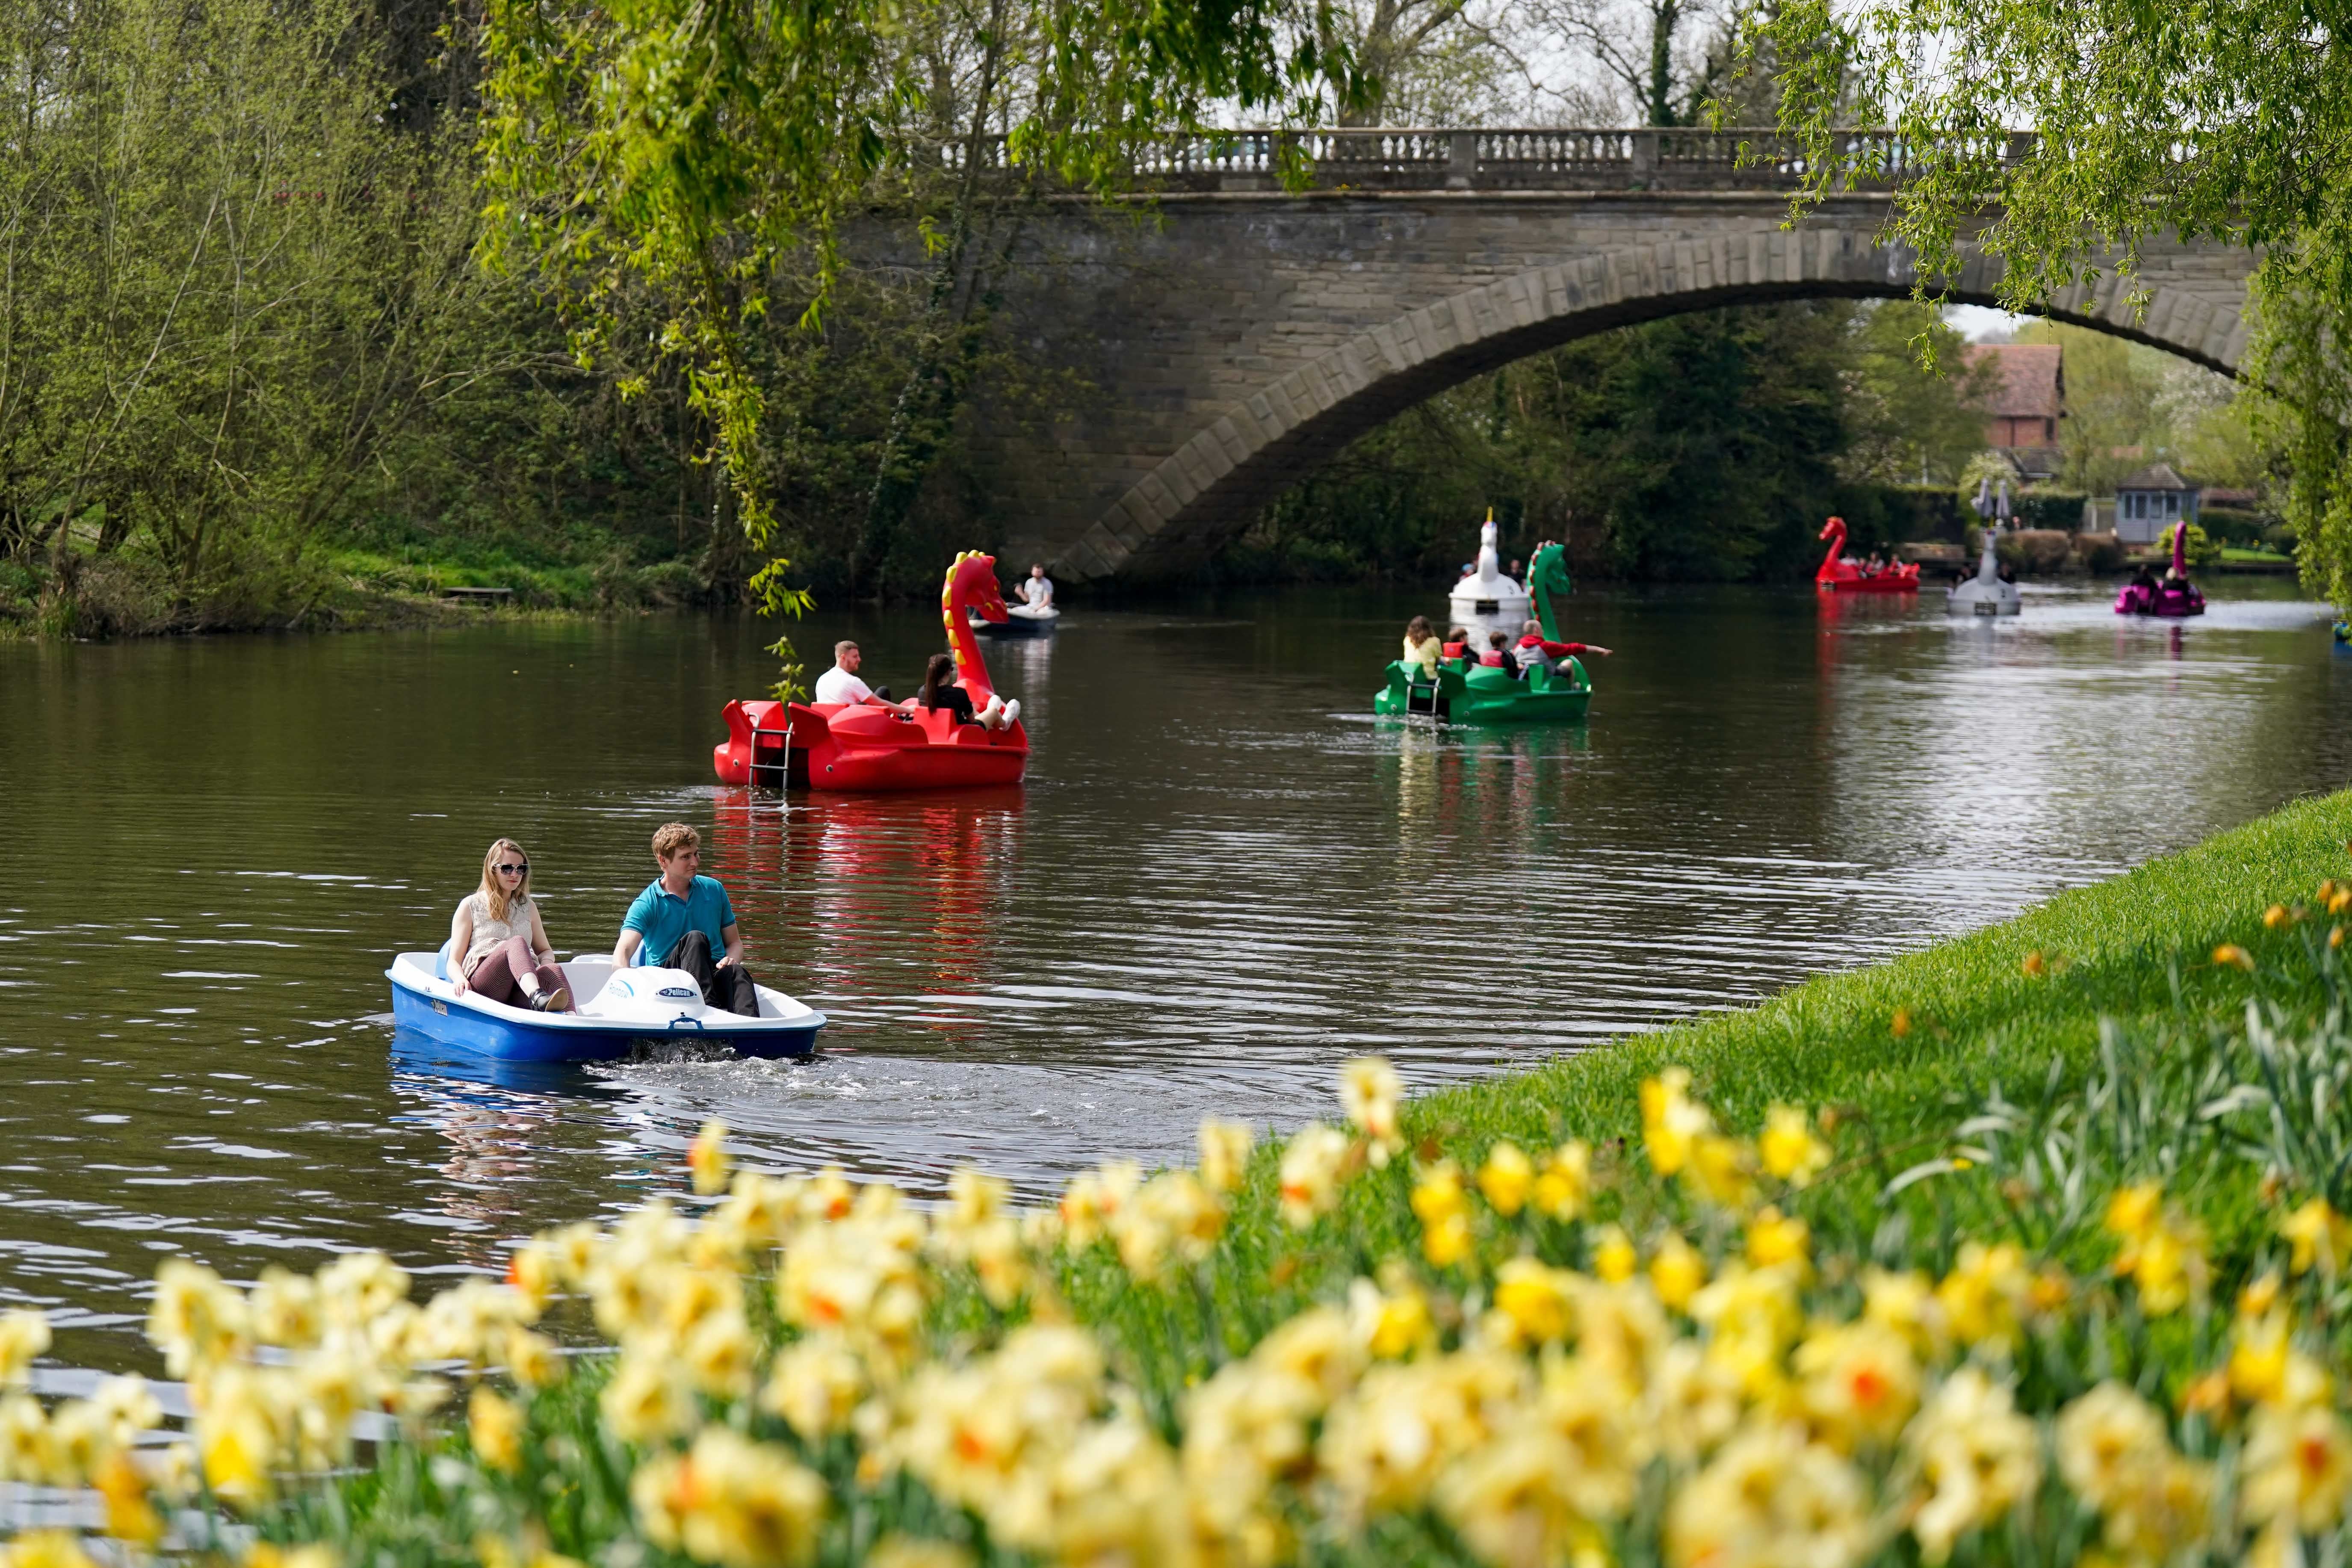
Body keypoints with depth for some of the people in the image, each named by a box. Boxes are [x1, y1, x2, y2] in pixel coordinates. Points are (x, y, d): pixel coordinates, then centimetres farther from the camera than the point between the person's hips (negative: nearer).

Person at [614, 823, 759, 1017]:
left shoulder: (714, 890, 14)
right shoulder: (647, 904, 0)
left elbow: (734, 942, 21)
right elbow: (622, 952, -15)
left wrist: (731, 960, -5)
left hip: (715, 976, 3)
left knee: (738, 973, -34)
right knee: (695, 938, -32)